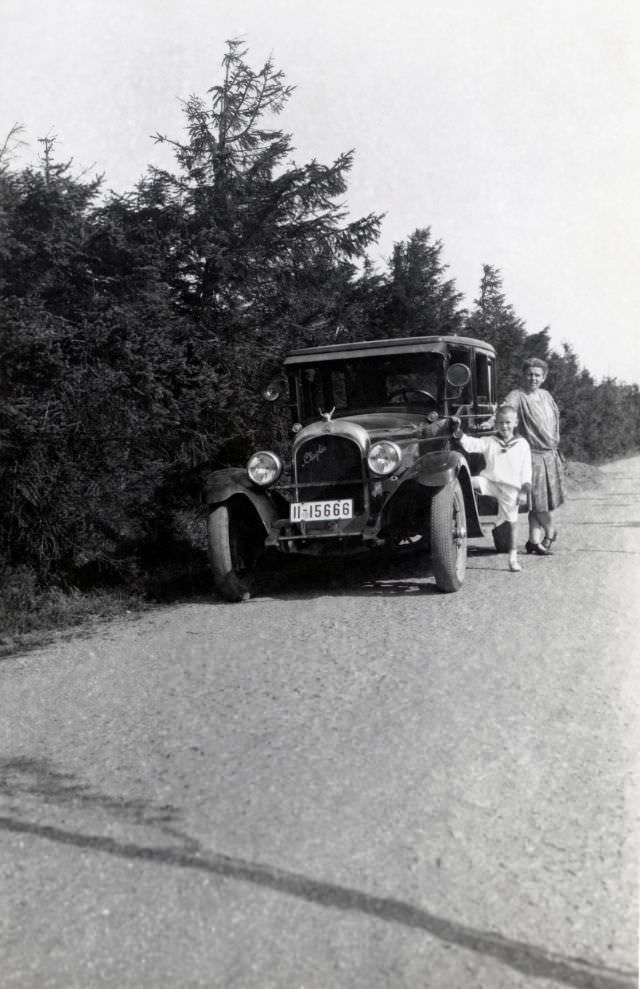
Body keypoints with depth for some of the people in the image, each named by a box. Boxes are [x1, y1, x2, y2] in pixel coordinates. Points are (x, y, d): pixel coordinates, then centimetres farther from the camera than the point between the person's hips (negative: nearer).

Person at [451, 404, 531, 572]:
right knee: (468, 482, -28)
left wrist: (524, 491, -5)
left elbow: (526, 470, 2)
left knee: (512, 522, 4)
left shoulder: (522, 444, 3)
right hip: (490, 482, 1)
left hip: (511, 488, -1)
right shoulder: (489, 442, 6)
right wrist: (458, 430, -19)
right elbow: (470, 444, -5)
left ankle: (513, 559, 12)